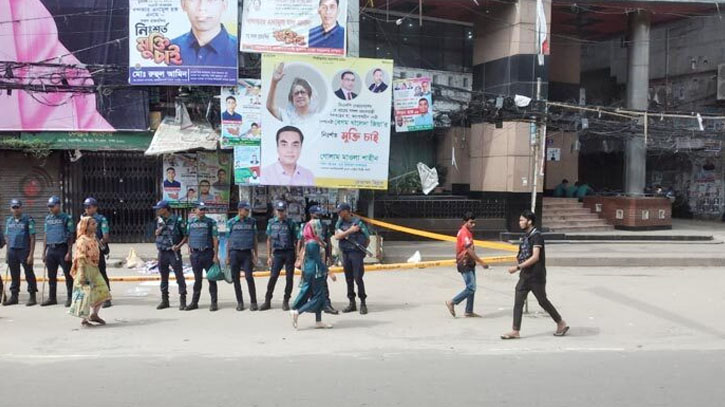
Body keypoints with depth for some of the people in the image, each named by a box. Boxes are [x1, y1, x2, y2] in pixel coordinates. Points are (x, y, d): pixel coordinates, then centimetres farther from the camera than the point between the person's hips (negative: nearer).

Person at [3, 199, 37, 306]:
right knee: (14, 275, 11)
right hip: (12, 251, 5)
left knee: (29, 274, 0)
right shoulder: (9, 221, 13)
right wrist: (7, 254, 12)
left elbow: (32, 238, -6)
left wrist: (31, 254, -12)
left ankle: (32, 296, 5)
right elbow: (8, 238, 18)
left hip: (24, 250, -5)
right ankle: (14, 296, 18)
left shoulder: (28, 220, -4)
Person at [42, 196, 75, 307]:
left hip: (62, 248, -6)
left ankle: (69, 297, 4)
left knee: (68, 274, -2)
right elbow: (46, 236, 18)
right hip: (51, 249, 6)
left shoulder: (66, 218, -3)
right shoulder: (48, 218, 14)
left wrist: (69, 252, -12)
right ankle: (52, 298, 19)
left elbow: (70, 236, -5)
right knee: (51, 276, 11)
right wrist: (44, 252, 13)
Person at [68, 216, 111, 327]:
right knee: (85, 294, -1)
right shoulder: (82, 240, -16)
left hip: (94, 269, 9)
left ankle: (94, 314, 26)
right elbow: (81, 259, -20)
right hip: (86, 270, -9)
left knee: (102, 292, 11)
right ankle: (84, 319, 12)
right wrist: (82, 275, -22)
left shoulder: (94, 238, 10)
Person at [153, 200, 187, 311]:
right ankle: (164, 300, 22)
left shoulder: (177, 220, -9)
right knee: (163, 277, 12)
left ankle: (182, 301, 2)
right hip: (162, 252, 6)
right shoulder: (159, 220, 9)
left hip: (173, 252, -6)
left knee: (179, 276, -4)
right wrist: (158, 231, -1)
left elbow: (186, 236, -6)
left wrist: (179, 245, -18)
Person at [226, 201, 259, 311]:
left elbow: (255, 239, 11)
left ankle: (253, 302, 0)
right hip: (234, 252, 1)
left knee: (249, 277, -8)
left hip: (247, 253, -1)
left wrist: (255, 255, 6)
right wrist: (227, 256, 5)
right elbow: (228, 240, 9)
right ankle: (240, 302, 14)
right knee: (236, 278, 4)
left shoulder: (252, 222, 8)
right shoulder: (231, 222, 6)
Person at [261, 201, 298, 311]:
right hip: (277, 253, 1)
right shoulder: (272, 223, 9)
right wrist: (269, 256, 7)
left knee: (289, 278, 2)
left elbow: (296, 240, 3)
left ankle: (286, 301, 12)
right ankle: (267, 301, 1)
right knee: (273, 277, -5)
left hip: (289, 253, -1)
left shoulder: (291, 223, 3)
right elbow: (269, 240, 12)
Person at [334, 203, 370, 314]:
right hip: (345, 254, 5)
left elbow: (368, 239, -1)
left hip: (356, 253, -5)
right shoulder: (339, 223, 9)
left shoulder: (358, 222, -6)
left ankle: (363, 303, 2)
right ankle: (352, 303, 18)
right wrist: (350, 230, -15)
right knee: (349, 279, 9)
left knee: (358, 278, -8)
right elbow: (337, 236, -8)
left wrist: (362, 249, 2)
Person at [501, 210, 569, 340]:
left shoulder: (536, 236, -16)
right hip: (525, 276, 8)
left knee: (543, 301, 5)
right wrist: (519, 256, 6)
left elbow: (535, 257, -24)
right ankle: (516, 331, 3)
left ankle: (561, 324, 23)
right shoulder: (525, 236, 12)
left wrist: (518, 267, -25)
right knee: (518, 302, 1)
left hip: (536, 276, -8)